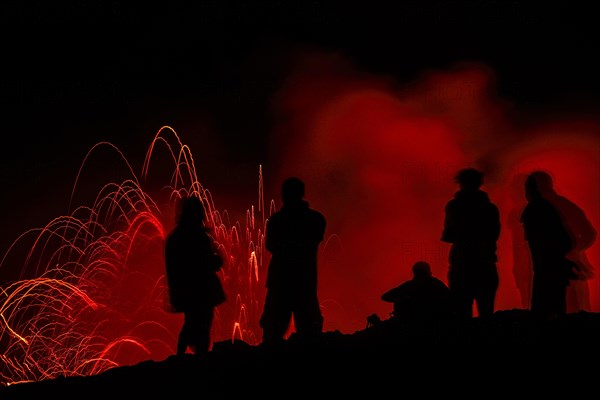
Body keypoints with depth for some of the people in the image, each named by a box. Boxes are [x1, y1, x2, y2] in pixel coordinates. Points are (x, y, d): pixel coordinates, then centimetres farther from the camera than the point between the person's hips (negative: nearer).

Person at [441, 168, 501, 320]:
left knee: (461, 313, -4)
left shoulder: (454, 206, -3)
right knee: (486, 313, 9)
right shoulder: (490, 207, 7)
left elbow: (447, 236, -3)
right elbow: (495, 235, 12)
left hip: (461, 266, -4)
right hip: (486, 266, 4)